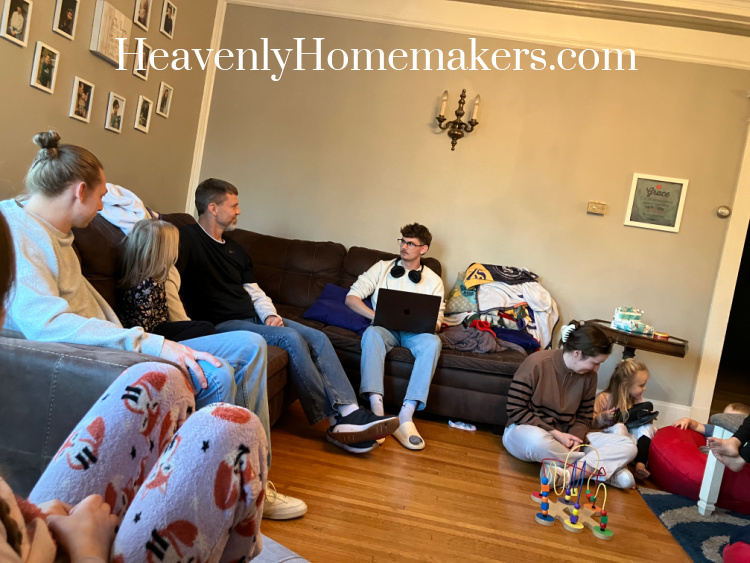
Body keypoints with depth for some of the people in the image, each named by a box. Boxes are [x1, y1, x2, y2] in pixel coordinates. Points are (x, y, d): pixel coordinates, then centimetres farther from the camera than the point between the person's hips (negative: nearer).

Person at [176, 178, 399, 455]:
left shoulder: (235, 249, 21)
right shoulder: (188, 238, -7)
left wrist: (270, 314, 2)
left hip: (253, 317, 9)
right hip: (222, 324, -9)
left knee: (318, 337, -7)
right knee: (291, 338, -28)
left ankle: (349, 412, -18)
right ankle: (336, 422, -21)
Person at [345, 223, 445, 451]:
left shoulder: (434, 281, 14)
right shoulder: (382, 268, 14)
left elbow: (436, 321, 8)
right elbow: (351, 297, 5)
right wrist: (378, 316, -10)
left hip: (415, 332, 1)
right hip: (386, 329, 0)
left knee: (432, 341, -35)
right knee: (371, 333, -37)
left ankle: (406, 416, -42)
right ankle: (377, 410, -47)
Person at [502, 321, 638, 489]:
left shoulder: (589, 376, -1)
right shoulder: (537, 364, -17)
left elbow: (584, 417, 6)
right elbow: (516, 411, -16)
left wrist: (575, 437, -16)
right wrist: (555, 434, -19)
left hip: (565, 436, 5)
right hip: (527, 430, -5)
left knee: (627, 446, -12)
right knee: (536, 440, -43)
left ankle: (569, 472, -31)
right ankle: (604, 469, -23)